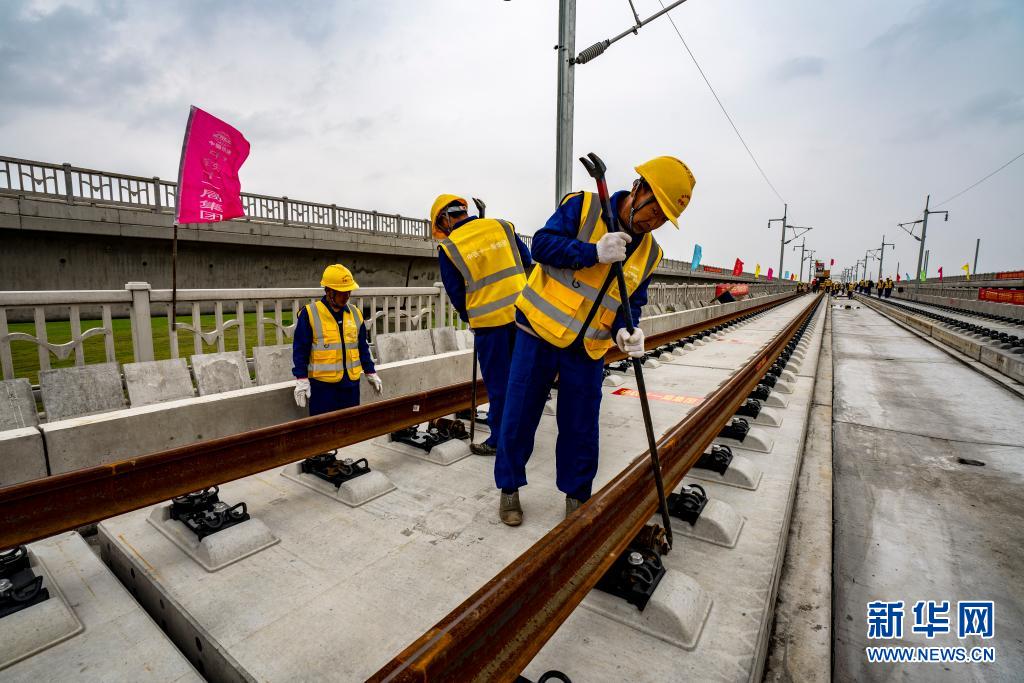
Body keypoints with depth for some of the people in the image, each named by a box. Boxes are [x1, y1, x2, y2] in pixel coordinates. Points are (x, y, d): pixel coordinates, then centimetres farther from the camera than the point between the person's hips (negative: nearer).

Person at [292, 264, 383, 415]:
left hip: (351, 382, 5)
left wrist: (371, 373, 13)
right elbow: (300, 350, -5)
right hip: (322, 384, -4)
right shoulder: (309, 314, -7)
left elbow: (362, 347, 15)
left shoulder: (355, 313, 8)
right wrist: (302, 380, -10)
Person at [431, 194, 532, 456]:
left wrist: (468, 316, 19)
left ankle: (499, 440, 21)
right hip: (522, 313, 4)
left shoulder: (448, 247, -3)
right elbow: (528, 263, 11)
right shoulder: (502, 226, 6)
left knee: (498, 383, 8)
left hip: (489, 321, -3)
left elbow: (455, 294, 2)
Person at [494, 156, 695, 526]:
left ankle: (577, 495, 33)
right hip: (539, 332, -3)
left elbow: (630, 303, 8)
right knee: (519, 416, 6)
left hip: (588, 350, 4)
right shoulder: (582, 206, -8)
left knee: (580, 427, 10)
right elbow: (543, 245, -15)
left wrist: (624, 332, -13)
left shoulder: (649, 253, 6)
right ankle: (509, 488, 28)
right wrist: (594, 252, -26)